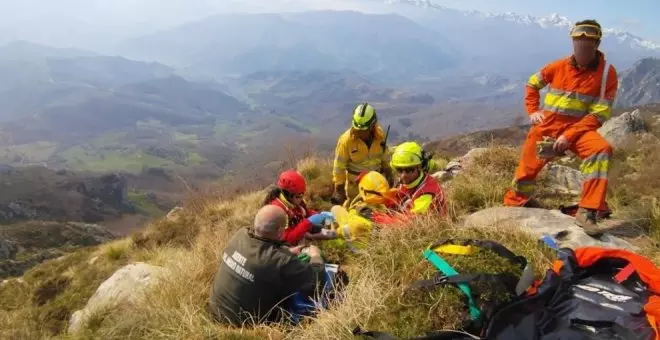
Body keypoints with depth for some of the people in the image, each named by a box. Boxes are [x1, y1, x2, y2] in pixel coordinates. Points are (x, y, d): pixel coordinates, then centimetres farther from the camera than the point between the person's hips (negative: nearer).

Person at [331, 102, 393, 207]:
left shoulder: (380, 134, -14)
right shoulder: (346, 140, -24)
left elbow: (385, 154, 6)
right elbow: (339, 166, -15)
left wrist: (388, 172, 13)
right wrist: (339, 188, -11)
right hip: (355, 182, -4)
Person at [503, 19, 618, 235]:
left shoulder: (607, 73, -7)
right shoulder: (558, 67, -1)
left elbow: (599, 114, -11)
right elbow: (532, 84, 18)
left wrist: (569, 136, -20)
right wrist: (532, 111, 5)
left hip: (578, 128, -2)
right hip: (546, 126, 2)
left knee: (601, 149, -31)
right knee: (528, 167, 6)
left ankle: (587, 211, -29)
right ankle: (514, 203, 37)